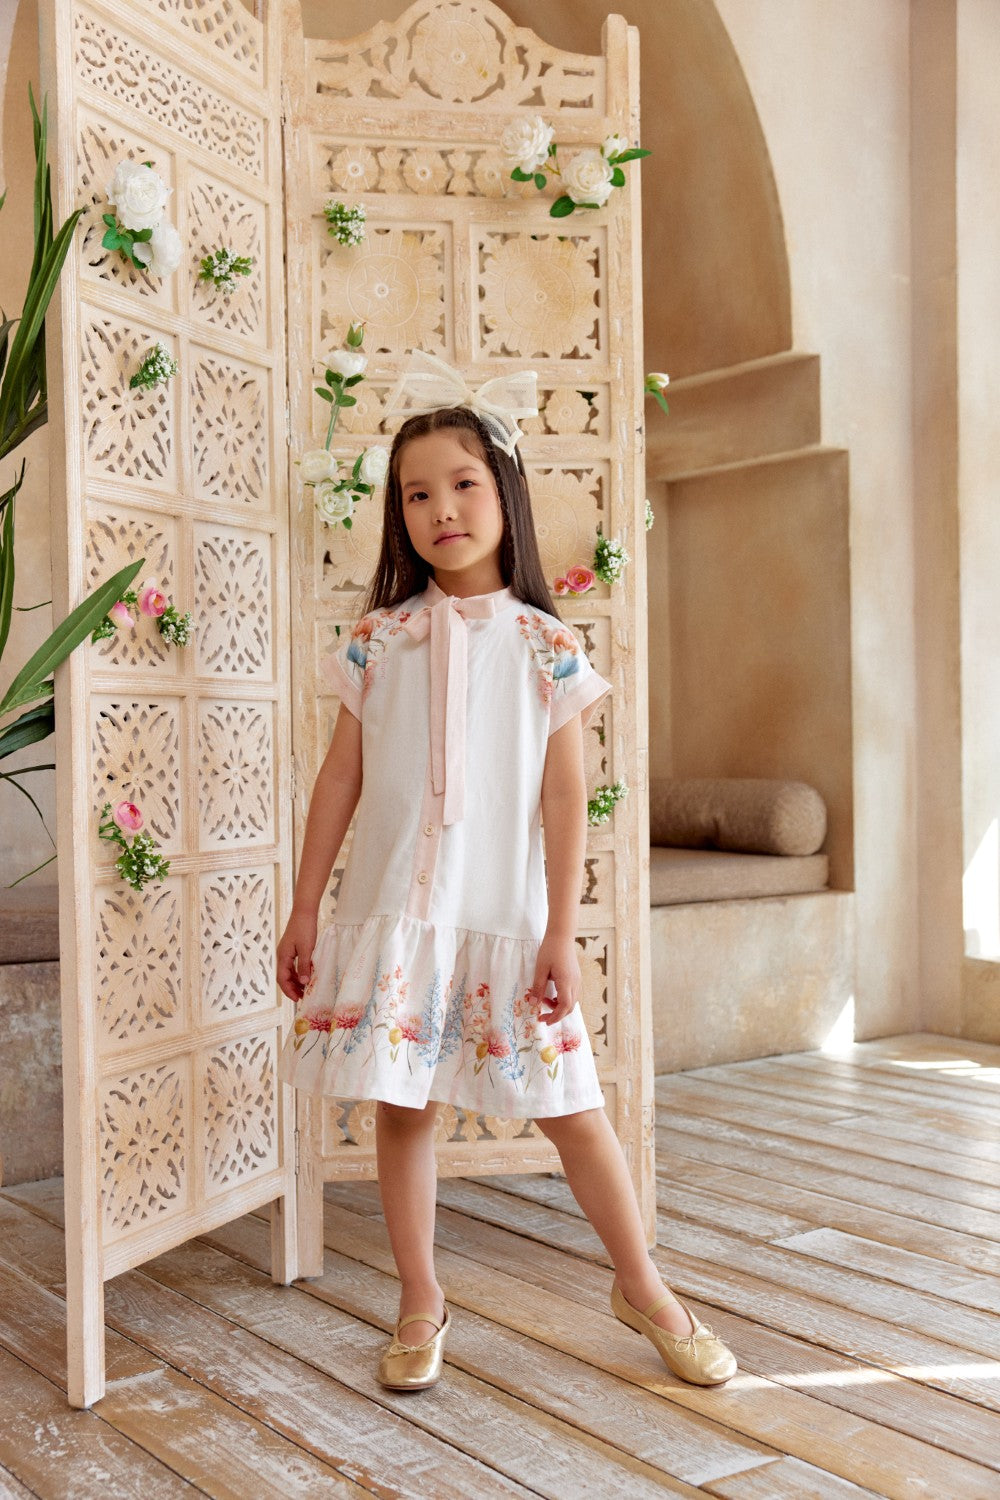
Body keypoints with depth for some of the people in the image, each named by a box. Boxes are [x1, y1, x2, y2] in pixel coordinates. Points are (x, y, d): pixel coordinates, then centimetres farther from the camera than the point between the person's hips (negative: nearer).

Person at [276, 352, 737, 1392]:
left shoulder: (544, 646, -2)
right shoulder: (378, 639, 3)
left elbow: (564, 796, -2)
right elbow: (341, 776, 6)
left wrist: (561, 932, -5)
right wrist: (305, 910, 5)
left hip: (504, 915, -1)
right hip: (392, 910, 2)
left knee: (570, 1107, 5)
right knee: (402, 1104, 8)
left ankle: (642, 1287, 25)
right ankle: (420, 1304, 27)